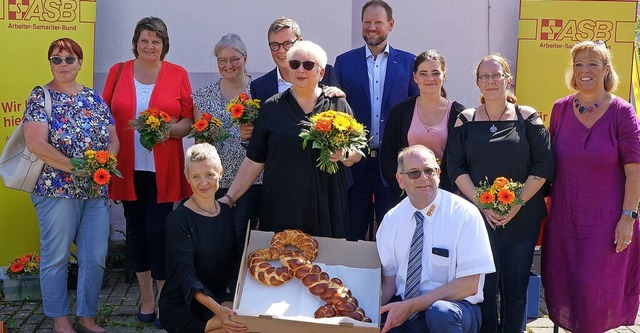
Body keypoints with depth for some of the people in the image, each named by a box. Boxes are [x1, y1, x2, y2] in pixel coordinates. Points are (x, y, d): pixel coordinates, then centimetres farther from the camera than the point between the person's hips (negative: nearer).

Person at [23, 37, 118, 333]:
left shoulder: (94, 98, 12)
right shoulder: (41, 97, -2)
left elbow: (113, 140, 12)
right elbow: (36, 143, -14)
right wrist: (76, 167, -20)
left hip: (97, 191, 5)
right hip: (57, 189, -4)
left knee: (95, 258, 5)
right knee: (56, 258, 3)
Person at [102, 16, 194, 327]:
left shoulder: (178, 74, 2)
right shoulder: (118, 71, 6)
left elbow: (189, 121, 4)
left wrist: (169, 129, -17)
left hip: (163, 170, -2)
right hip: (128, 169, 2)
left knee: (158, 230, -5)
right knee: (135, 230, 10)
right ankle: (146, 297, 25)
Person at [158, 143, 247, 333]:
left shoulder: (227, 213, 6)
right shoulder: (178, 219, -11)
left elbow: (234, 264, 7)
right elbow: (187, 275, -20)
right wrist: (217, 309, -34)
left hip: (220, 298, 5)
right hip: (180, 306, -5)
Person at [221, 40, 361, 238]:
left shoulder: (338, 105, 6)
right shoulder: (271, 108, 6)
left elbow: (356, 155, 9)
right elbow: (254, 160, 7)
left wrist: (343, 154, -12)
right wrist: (230, 197, 2)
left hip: (326, 208, 0)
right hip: (280, 208, 0)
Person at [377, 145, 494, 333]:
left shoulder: (465, 215, -10)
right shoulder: (391, 219, 3)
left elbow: (469, 285, -13)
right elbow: (388, 280, 5)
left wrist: (410, 306, -18)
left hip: (453, 308, -2)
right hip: (401, 310, 3)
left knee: (441, 312, -36)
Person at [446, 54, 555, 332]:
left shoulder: (527, 117, 3)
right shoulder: (466, 120, 5)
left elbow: (544, 164, -2)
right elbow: (455, 167, 0)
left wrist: (518, 202, -11)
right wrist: (481, 204, -11)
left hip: (522, 217, 0)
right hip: (478, 216, 0)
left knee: (515, 287, 7)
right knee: (483, 286, 1)